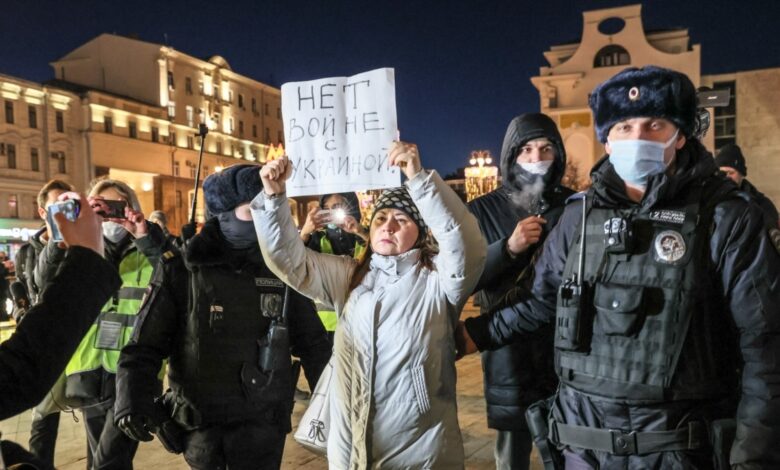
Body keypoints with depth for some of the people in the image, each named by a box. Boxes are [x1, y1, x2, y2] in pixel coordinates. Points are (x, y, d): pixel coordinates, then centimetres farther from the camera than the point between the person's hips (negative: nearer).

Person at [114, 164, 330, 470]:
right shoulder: (180, 270, -6)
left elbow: (312, 343, 6)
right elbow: (145, 346, -4)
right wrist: (132, 401, -18)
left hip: (264, 422, 1)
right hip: (201, 421, -1)